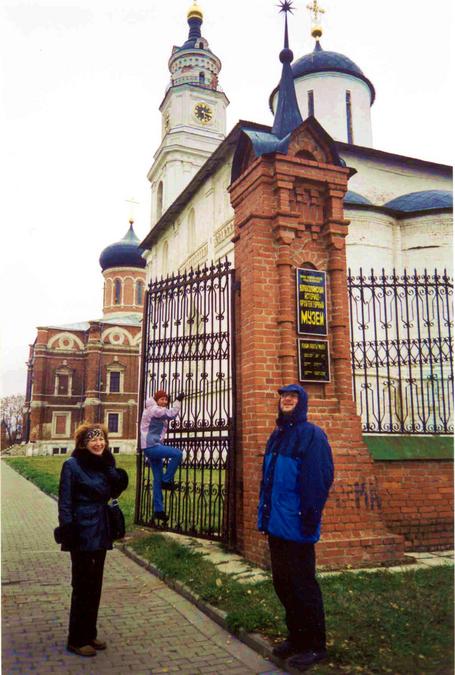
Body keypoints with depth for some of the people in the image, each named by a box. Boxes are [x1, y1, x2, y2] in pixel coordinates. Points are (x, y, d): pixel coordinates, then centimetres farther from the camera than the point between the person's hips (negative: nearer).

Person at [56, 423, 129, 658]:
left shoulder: (104, 465, 7)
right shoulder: (72, 465, -12)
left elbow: (114, 492, 5)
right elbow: (65, 501, -13)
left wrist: (111, 469, -10)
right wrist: (68, 531, -18)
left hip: (100, 532, 7)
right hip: (83, 533, -7)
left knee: (95, 585, 15)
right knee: (83, 585, 2)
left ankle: (90, 634, 29)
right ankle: (76, 640, 16)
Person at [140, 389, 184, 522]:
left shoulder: (157, 411, 22)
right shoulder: (153, 409, -10)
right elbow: (172, 414, -20)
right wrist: (178, 400, -10)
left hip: (152, 446, 10)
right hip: (151, 446, -10)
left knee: (158, 479, 8)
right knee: (177, 454, -24)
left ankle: (158, 510, 11)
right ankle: (167, 480, -9)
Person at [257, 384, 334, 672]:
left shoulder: (311, 435, -11)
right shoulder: (277, 436, 13)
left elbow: (320, 479, -16)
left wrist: (310, 518, -19)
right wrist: (264, 514, 13)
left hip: (296, 526, -8)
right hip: (276, 523, 8)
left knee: (302, 585, 3)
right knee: (283, 583, 16)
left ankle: (315, 646, 20)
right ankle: (296, 637, 32)